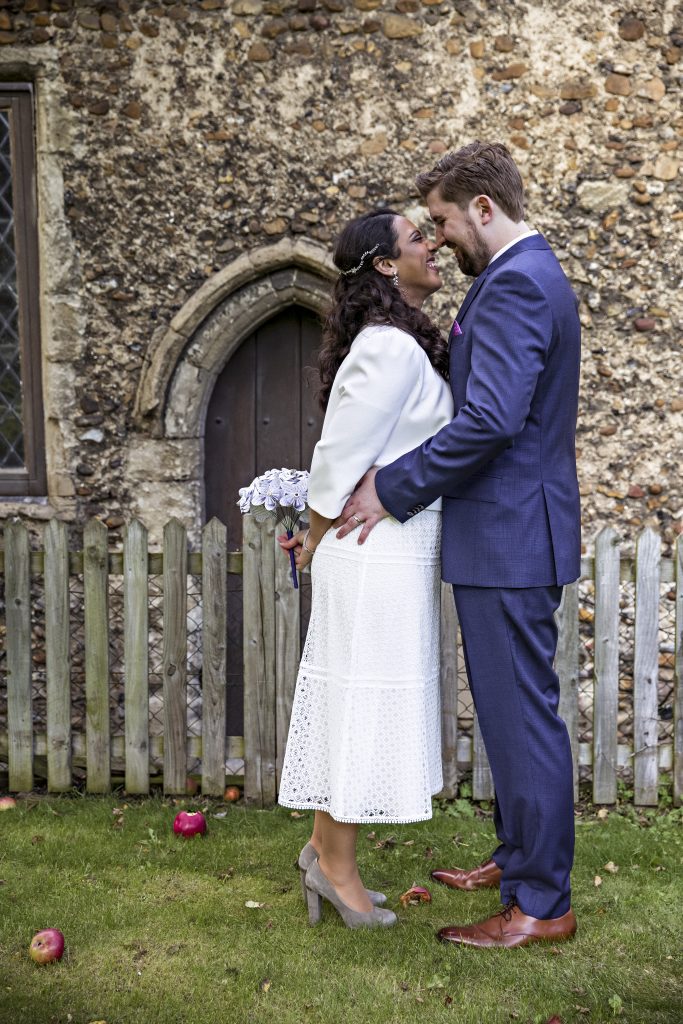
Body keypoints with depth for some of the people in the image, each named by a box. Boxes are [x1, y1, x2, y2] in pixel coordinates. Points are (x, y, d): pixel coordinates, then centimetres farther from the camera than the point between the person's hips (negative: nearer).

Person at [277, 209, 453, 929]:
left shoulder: (398, 344, 15)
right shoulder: (390, 348, -18)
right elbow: (340, 452, -17)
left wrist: (321, 538, 14)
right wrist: (317, 541, -5)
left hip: (395, 554, 10)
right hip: (379, 557, -10)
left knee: (356, 705, 15)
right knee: (364, 704, 1)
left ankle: (326, 852, 28)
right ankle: (336, 864, 17)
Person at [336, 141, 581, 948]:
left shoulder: (516, 282, -16)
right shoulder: (527, 275, 17)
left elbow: (491, 418, -26)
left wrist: (395, 489, -17)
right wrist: (402, 475, 13)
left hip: (509, 538, -11)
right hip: (507, 534, 11)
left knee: (522, 714, -2)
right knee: (510, 709, 19)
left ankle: (541, 905, 11)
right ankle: (517, 857, 34)